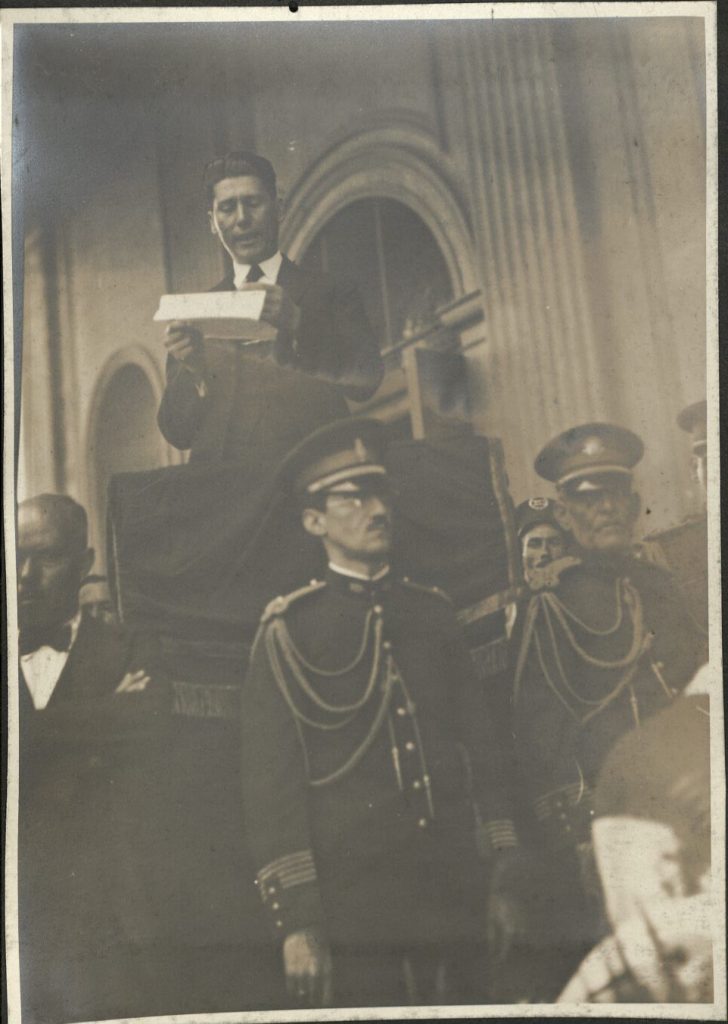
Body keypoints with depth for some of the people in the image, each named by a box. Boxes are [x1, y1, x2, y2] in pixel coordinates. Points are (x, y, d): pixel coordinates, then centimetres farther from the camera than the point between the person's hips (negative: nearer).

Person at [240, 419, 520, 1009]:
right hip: (349, 890, -4)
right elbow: (270, 780, -6)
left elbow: (481, 742, 12)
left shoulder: (433, 612, 10)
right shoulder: (289, 631, -2)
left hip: (454, 888, 4)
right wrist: (295, 920, -11)